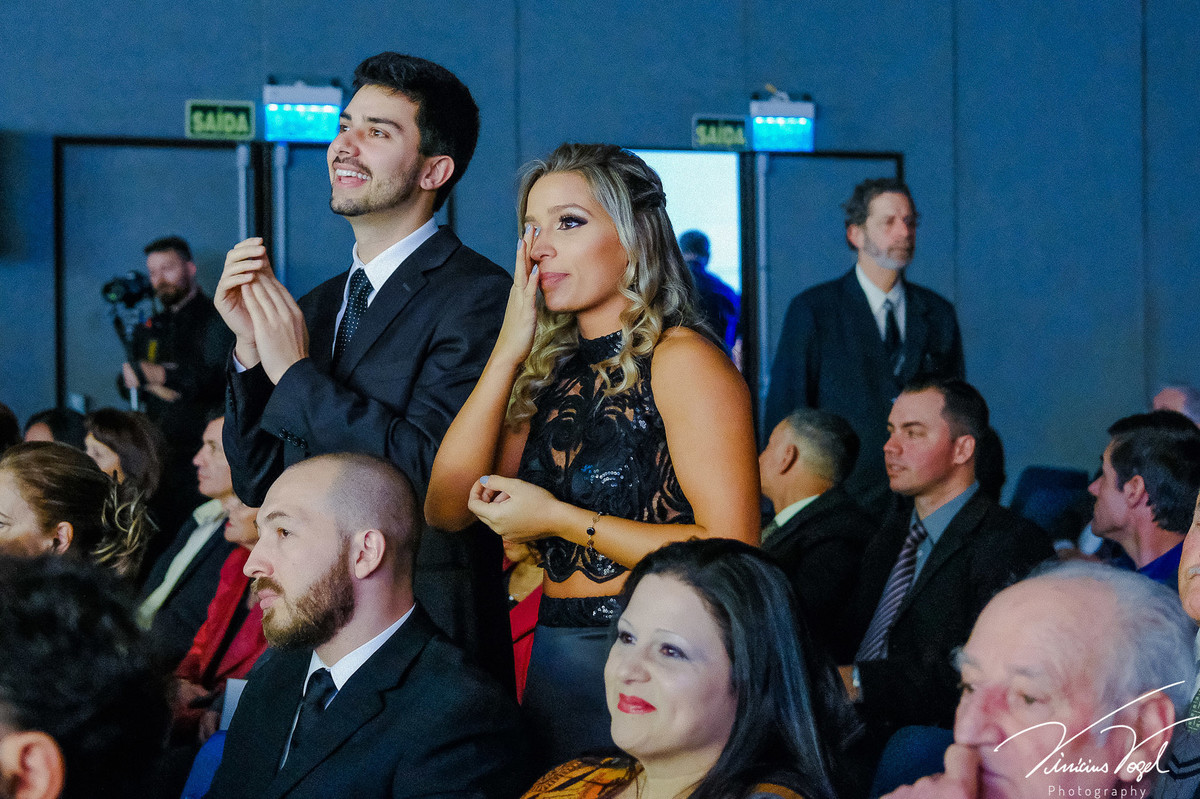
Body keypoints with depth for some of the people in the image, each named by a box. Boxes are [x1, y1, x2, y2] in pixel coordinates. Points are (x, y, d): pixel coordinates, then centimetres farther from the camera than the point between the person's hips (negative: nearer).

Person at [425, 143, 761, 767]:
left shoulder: (681, 360, -10)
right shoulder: (554, 372, 10)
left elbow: (731, 552, -18)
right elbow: (446, 508, 0)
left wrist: (559, 518, -13)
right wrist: (510, 348, -2)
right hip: (553, 659, 7)